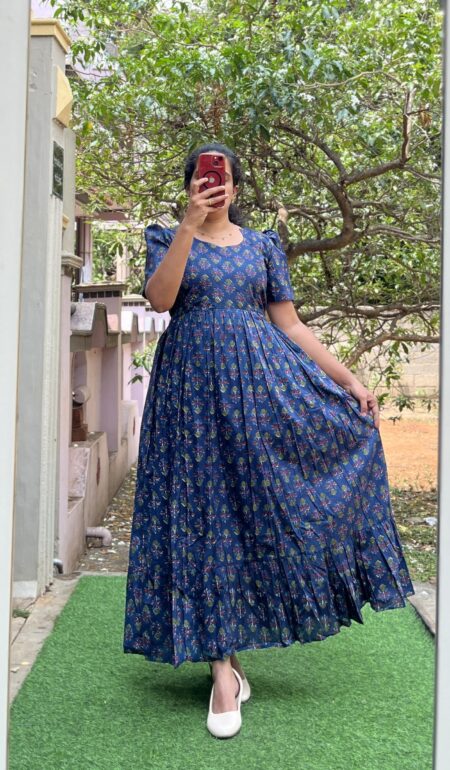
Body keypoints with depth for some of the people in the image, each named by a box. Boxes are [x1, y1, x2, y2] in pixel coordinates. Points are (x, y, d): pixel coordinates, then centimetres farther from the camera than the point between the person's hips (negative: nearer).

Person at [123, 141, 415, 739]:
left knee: (268, 500, -3)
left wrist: (349, 379, 2)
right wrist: (189, 227, -19)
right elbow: (159, 298, -11)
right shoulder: (168, 238, 9)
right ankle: (224, 670, 1)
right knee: (207, 512, -3)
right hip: (194, 386, -2)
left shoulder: (263, 244, 14)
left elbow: (289, 324, 10)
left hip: (261, 379, 2)